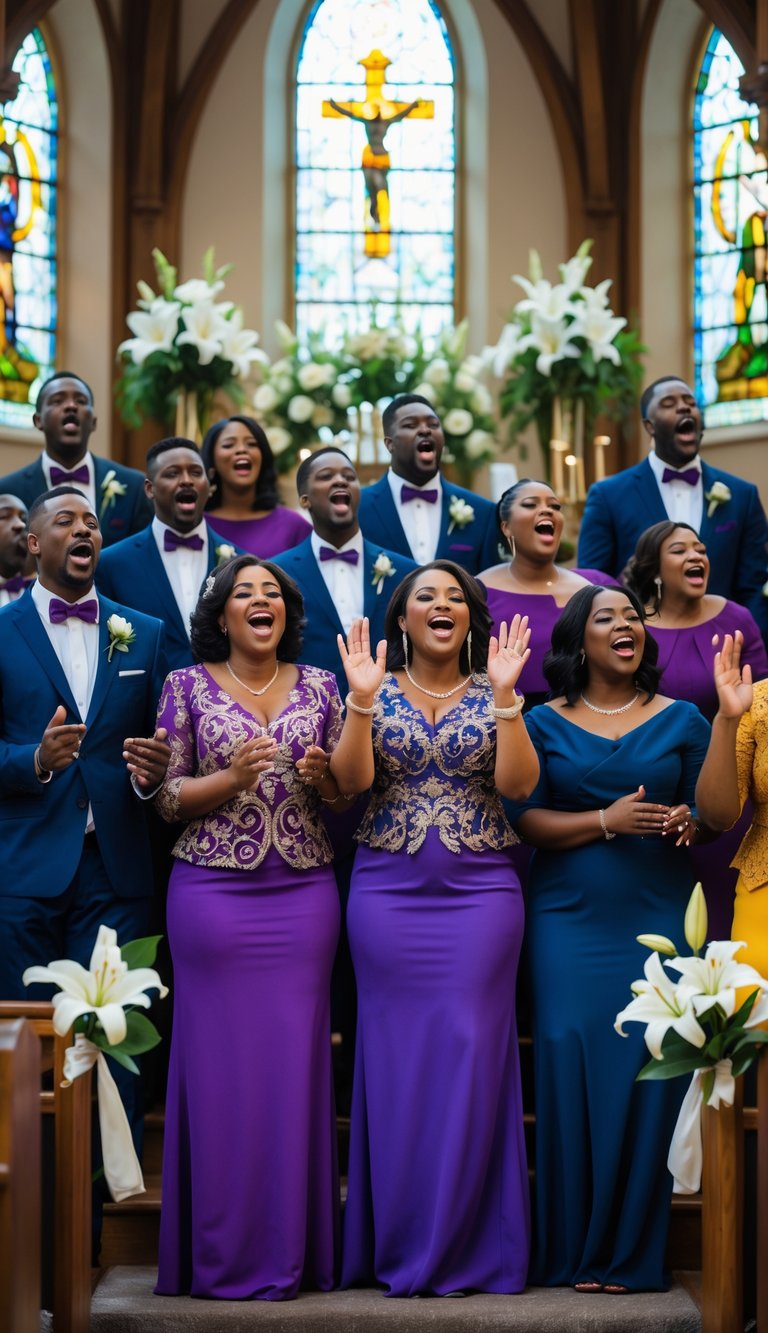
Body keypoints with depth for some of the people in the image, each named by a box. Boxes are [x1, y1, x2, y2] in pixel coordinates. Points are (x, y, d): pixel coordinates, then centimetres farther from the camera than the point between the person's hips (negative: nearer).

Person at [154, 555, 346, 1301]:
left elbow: (346, 792, 12)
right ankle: (221, 1257, 8)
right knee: (220, 1060, -1)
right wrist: (231, 777, -15)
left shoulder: (318, 686, 10)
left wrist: (322, 777, -9)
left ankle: (289, 1251, 11)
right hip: (213, 894, -2)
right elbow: (165, 797, 1)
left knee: (294, 1058, 1)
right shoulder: (188, 686, 4)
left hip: (303, 895, 2)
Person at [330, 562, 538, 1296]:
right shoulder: (377, 692, 6)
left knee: (471, 1054, -2)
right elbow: (351, 780, -6)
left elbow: (516, 781, -7)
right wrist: (362, 699, -17)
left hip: (480, 892, 0)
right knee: (395, 1054, 2)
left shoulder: (492, 694, 6)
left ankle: (465, 1247, 8)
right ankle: (399, 1245, 12)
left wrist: (505, 693, -16)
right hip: (388, 891, 0)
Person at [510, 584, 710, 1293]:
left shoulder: (681, 719, 11)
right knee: (571, 1068, -4)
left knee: (649, 1071, -5)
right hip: (570, 921, 0)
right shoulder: (545, 722, 8)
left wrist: (687, 822, -12)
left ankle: (628, 1253, 5)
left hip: (659, 918, 1)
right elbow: (526, 819, -1)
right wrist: (607, 820, -14)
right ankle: (568, 1249, 6)